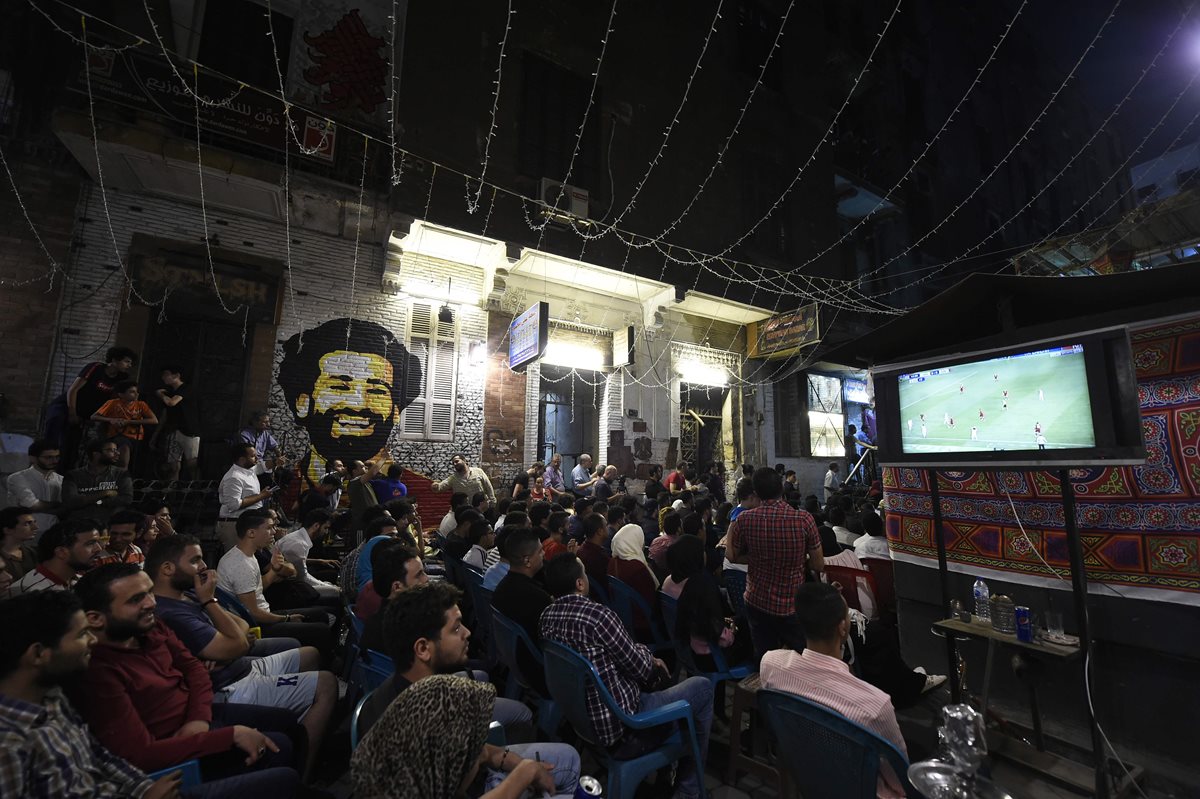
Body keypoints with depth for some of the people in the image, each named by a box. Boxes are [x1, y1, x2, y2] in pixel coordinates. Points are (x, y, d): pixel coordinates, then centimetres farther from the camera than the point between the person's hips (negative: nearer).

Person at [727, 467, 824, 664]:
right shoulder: (803, 519, -17)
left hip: (757, 602, 1)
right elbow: (818, 565, -7)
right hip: (793, 604, -1)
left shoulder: (745, 520, -14)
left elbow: (733, 557, 1)